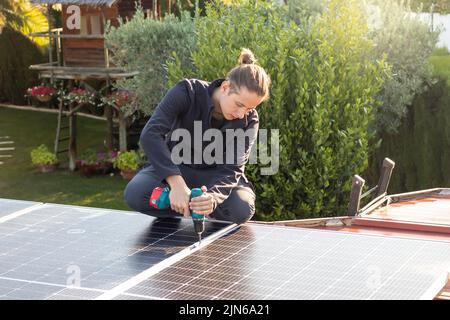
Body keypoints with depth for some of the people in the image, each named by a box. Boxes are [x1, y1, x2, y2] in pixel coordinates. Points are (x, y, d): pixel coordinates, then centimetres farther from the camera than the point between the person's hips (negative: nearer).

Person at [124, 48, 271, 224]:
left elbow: (232, 169, -24)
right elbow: (150, 133, -35)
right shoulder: (188, 92, -24)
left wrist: (213, 196, -49)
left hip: (213, 175, 2)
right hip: (173, 168, -1)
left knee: (241, 209, -31)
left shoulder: (248, 121, -16)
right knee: (135, 192, -32)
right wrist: (176, 183, -48)